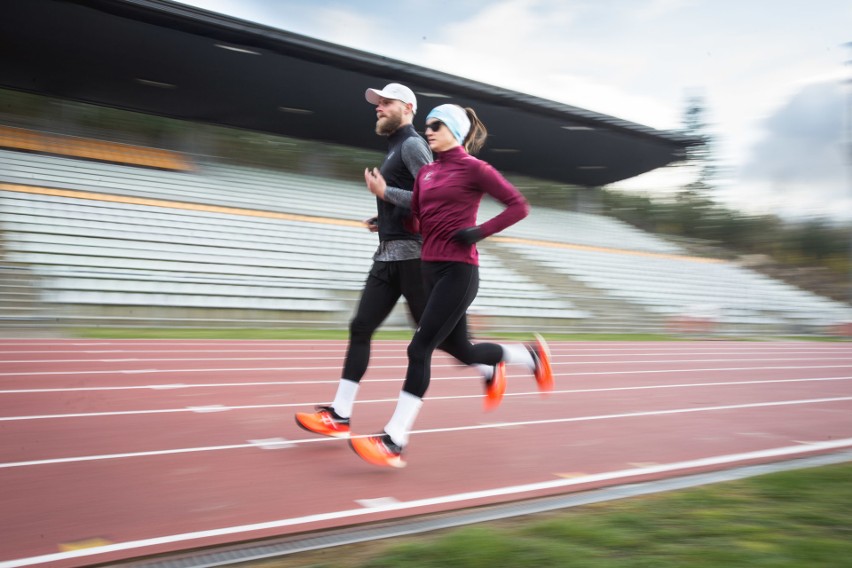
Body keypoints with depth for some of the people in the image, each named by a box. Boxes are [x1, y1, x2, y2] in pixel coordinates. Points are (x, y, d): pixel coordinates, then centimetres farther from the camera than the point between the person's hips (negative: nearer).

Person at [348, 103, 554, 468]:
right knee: (459, 349, 15)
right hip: (430, 269, 8)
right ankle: (532, 357, 39)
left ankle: (394, 442, -10)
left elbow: (519, 206, -7)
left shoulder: (473, 168, -6)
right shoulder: (426, 172, 14)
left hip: (458, 271, -8)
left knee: (420, 348, -13)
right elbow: (415, 220, 15)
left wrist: (480, 232, -15)